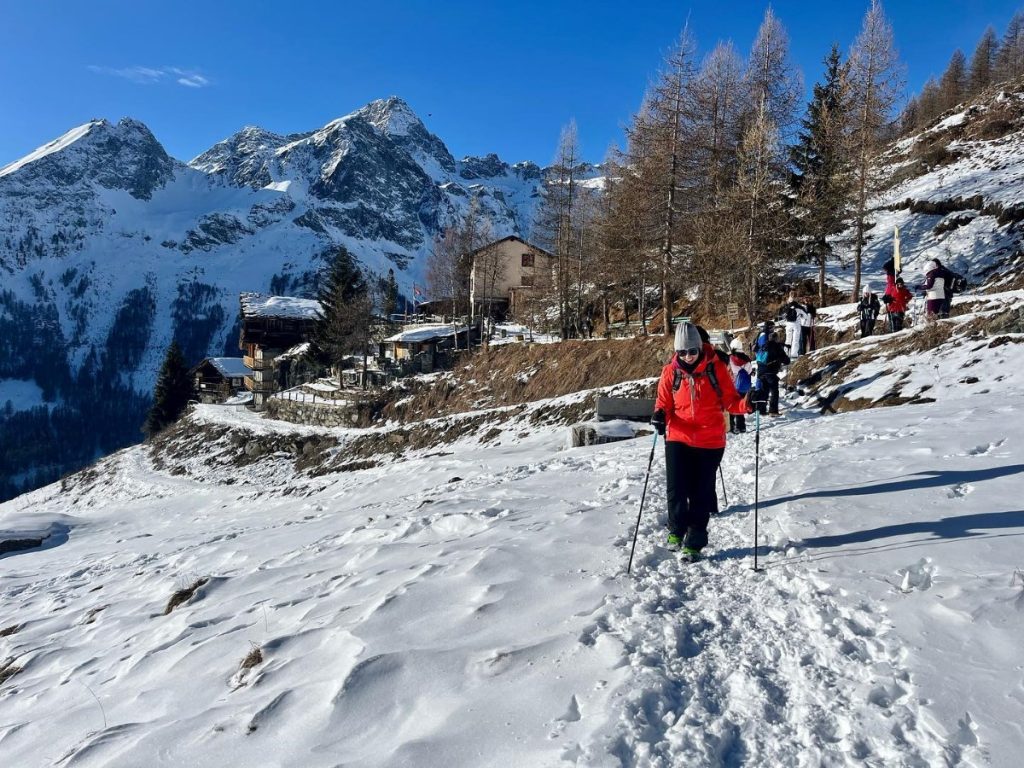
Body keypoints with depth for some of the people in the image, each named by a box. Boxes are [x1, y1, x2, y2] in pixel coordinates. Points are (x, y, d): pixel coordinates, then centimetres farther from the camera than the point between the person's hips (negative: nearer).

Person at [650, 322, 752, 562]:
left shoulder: (716, 368, -6)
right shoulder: (671, 372, -2)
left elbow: (729, 401, 1)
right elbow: (664, 403, 5)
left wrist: (746, 404, -20)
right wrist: (659, 415, -17)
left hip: (710, 441, -1)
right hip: (678, 439, 1)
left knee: (701, 494, 7)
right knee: (675, 490, -7)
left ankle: (694, 543, 23)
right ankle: (677, 530, 22)